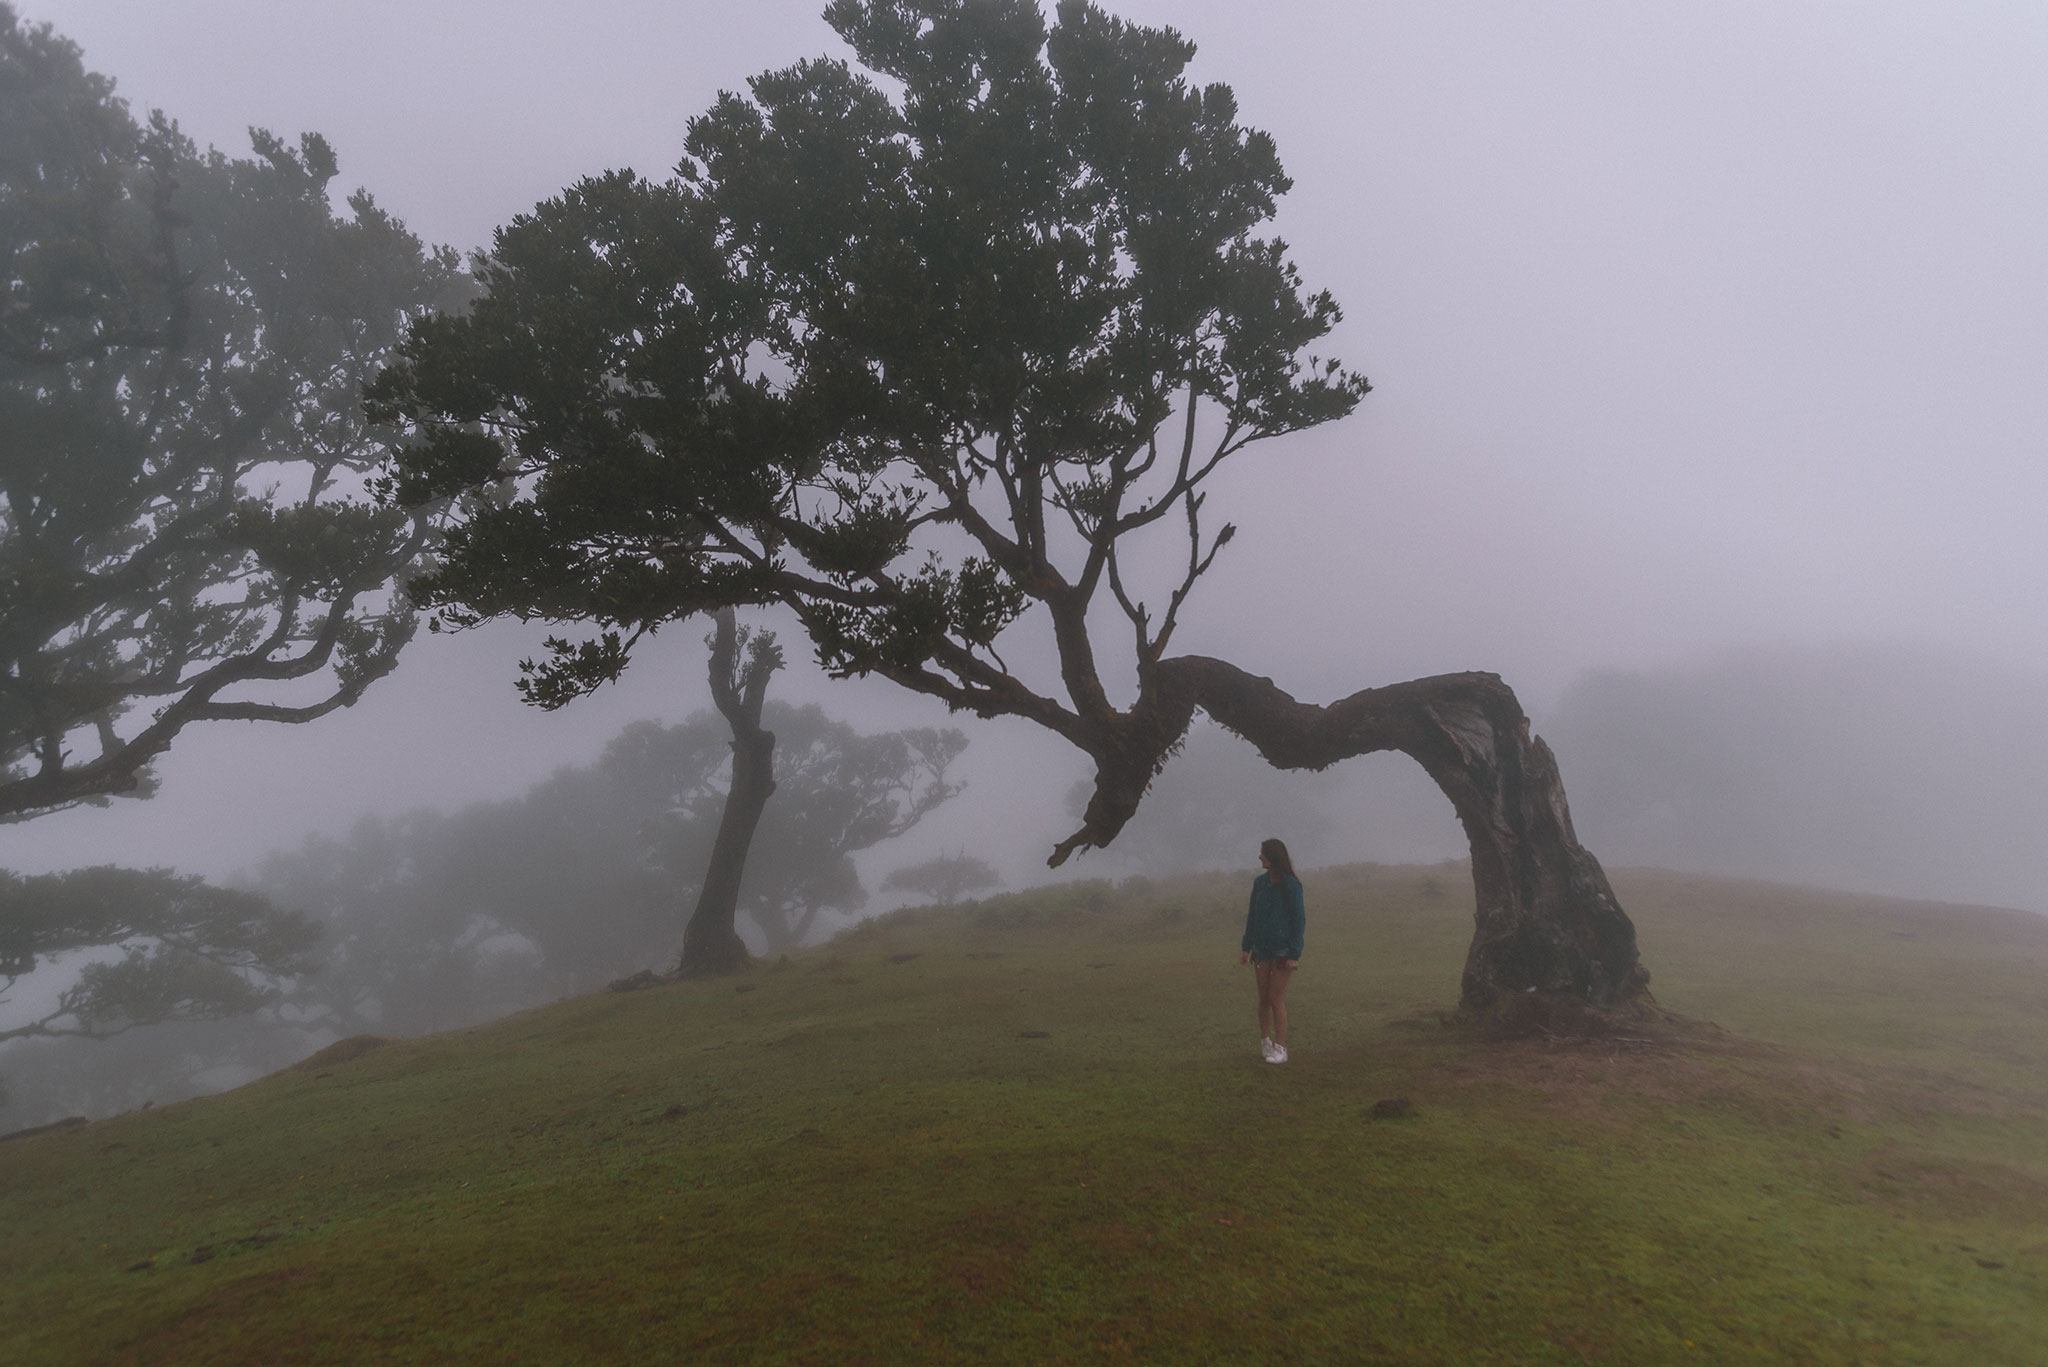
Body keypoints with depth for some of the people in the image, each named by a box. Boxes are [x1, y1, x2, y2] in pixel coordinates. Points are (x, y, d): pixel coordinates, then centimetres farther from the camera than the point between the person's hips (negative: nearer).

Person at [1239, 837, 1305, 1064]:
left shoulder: (1291, 885, -11)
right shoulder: (1260, 883, 5)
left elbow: (1299, 920, -9)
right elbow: (1252, 916, 13)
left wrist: (1294, 954, -12)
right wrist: (1246, 946, 12)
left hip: (1283, 951, -5)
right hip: (1262, 949, 5)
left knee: (1276, 999, -5)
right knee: (1263, 999, 9)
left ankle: (1280, 1049, 3)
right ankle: (1265, 1043, 21)